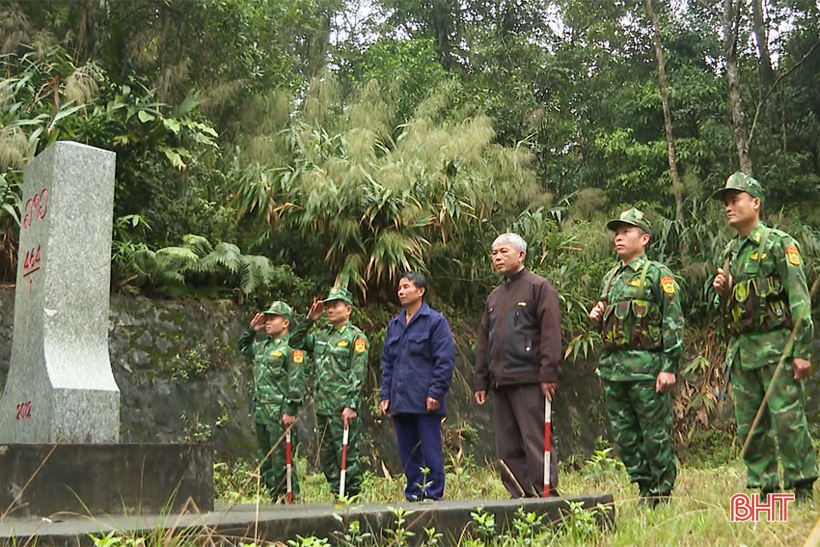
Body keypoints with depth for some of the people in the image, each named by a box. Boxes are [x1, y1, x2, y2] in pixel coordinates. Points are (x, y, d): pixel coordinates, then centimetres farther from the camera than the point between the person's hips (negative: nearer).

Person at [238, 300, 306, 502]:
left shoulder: (292, 347, -9)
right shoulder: (262, 346, 17)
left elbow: (296, 381, -15)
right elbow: (243, 347, 37)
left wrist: (290, 410, -19)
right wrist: (251, 330, 19)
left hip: (280, 414, -9)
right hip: (261, 413, 9)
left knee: (282, 461, -6)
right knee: (265, 461, 13)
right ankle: (275, 497, 22)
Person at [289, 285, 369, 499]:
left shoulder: (356, 337, -5)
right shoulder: (322, 336, 15)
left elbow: (358, 375, -11)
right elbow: (295, 342, 24)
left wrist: (351, 406, -19)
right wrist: (309, 320, 13)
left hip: (343, 408, -7)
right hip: (322, 407, 7)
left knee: (347, 455, -4)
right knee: (326, 457, 12)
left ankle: (352, 495, 5)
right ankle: (337, 494, 22)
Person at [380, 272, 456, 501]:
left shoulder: (435, 321, -3)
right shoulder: (394, 325, 16)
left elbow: (445, 360, -9)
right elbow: (387, 364, 19)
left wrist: (435, 393, -14)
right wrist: (385, 395, 11)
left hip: (425, 403, -6)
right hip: (400, 402, 7)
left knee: (430, 451, -1)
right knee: (407, 453, 11)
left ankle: (434, 495, 8)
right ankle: (414, 496, 19)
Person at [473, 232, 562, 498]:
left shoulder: (539, 287, 1)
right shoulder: (494, 296, 22)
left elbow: (551, 332, -9)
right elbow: (483, 340, 23)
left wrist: (548, 374, -17)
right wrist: (481, 381, 17)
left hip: (529, 379, -7)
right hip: (500, 381, 7)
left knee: (536, 440, -6)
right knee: (507, 446, 7)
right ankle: (519, 496, 13)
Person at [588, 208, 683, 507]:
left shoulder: (657, 274, -3)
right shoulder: (610, 278, 18)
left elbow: (674, 323, -9)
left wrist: (669, 367, -16)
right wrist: (597, 317, 5)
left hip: (647, 366, -7)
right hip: (613, 367, 7)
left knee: (655, 435, -1)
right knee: (624, 437, 10)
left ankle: (661, 494, 10)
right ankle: (645, 488, 22)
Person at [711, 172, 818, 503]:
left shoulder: (779, 244, -4)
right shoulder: (729, 254, 17)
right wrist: (722, 292, 1)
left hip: (776, 345, -7)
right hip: (740, 350, 7)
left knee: (788, 420, -6)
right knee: (749, 427, 7)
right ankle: (765, 490, 16)